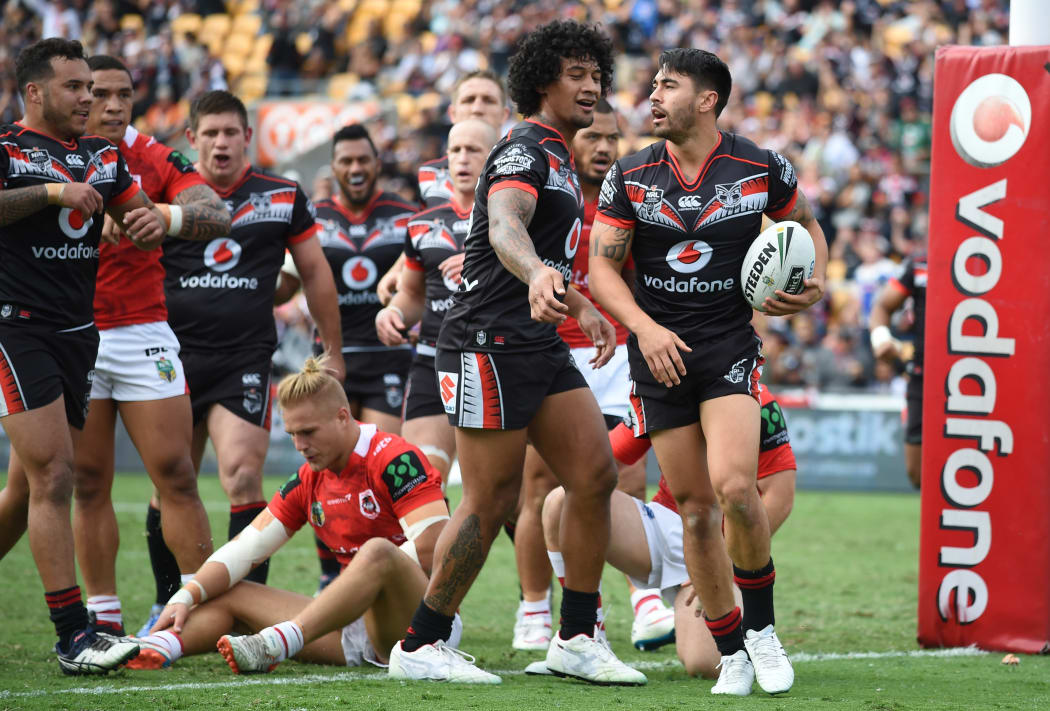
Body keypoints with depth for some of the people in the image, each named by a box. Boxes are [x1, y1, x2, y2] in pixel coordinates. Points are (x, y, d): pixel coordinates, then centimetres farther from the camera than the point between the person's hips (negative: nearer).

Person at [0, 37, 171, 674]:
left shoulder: (104, 157, 15)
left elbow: (140, 221, 22)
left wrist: (155, 221, -1)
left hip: (80, 331, 7)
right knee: (54, 477, -13)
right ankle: (73, 634, -16)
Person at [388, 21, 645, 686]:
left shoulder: (562, 159, 20)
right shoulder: (525, 149, -12)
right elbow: (504, 227, -33)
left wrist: (582, 307, 32)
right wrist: (537, 276, -51)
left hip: (539, 345, 10)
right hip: (489, 344, -9)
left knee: (595, 475, 1)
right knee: (492, 501, -7)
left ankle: (577, 638, 7)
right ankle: (419, 646, 3)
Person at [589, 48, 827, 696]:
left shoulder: (762, 169, -2)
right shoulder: (631, 177, 2)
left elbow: (804, 222, 17)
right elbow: (601, 262, 3)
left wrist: (816, 284, -1)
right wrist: (645, 326, -12)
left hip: (730, 345, -2)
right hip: (659, 352, 2)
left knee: (734, 486, -22)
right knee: (696, 507, 2)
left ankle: (762, 625, 0)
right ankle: (732, 651, 14)